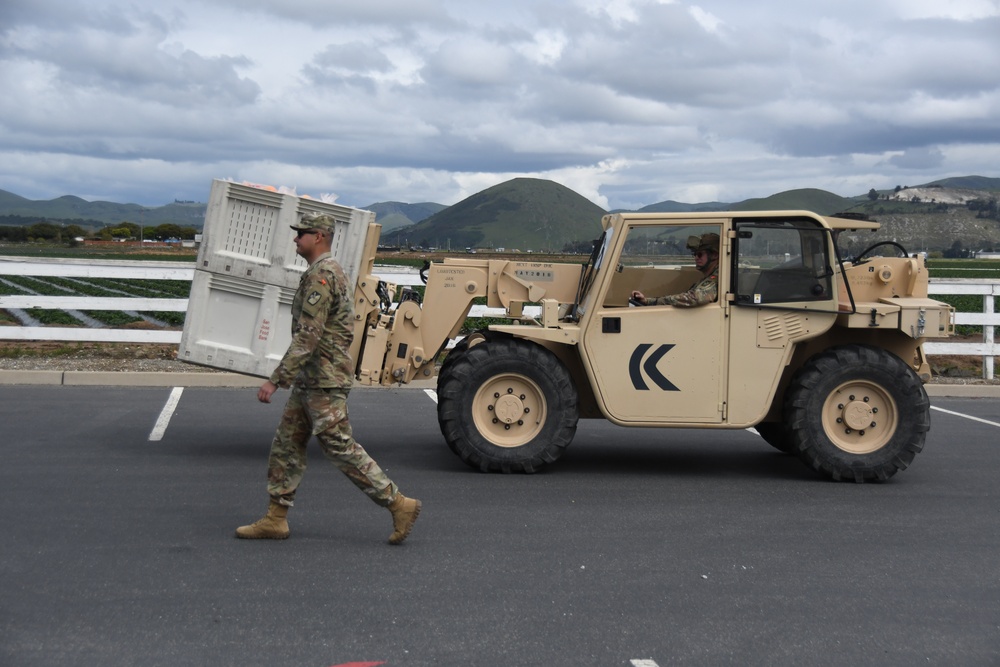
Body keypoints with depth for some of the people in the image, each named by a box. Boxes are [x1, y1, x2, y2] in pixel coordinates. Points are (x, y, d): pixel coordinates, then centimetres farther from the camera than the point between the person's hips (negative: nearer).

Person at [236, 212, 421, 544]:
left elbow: (307, 336, -25)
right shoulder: (328, 271, 16)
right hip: (310, 380, 11)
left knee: (341, 448, -6)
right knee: (287, 443, 11)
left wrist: (275, 379, -24)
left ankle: (399, 504, 0)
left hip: (324, 380, -11)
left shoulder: (321, 275, -18)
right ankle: (275, 520, 16)